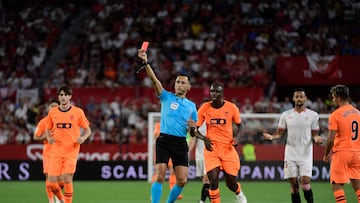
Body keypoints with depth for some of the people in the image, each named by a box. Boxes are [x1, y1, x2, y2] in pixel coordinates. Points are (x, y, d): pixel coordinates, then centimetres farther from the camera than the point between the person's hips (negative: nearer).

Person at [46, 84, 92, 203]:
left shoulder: (78, 112, 0)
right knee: (51, 183, -3)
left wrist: (83, 138, -14)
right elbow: (48, 129, 20)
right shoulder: (53, 112, 7)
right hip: (56, 151, 2)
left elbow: (88, 130, 7)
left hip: (71, 151, -2)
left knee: (67, 179, -16)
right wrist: (49, 138, -2)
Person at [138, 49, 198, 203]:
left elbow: (193, 133, 19)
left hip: (180, 143, 3)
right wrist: (146, 63, -22)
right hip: (164, 140, -3)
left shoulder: (191, 106, 15)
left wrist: (192, 128, -5)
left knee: (182, 180, -3)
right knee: (160, 177, -14)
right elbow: (154, 80, -8)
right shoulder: (167, 97, 7)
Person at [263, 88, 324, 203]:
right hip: (290, 155, 2)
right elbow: (280, 133, 9)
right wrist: (272, 137, -12)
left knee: (305, 184, -13)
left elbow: (314, 134, 5)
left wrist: (316, 138, -18)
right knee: (294, 185, 1)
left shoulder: (313, 115, 3)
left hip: (306, 155, -2)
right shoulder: (286, 115, 8)